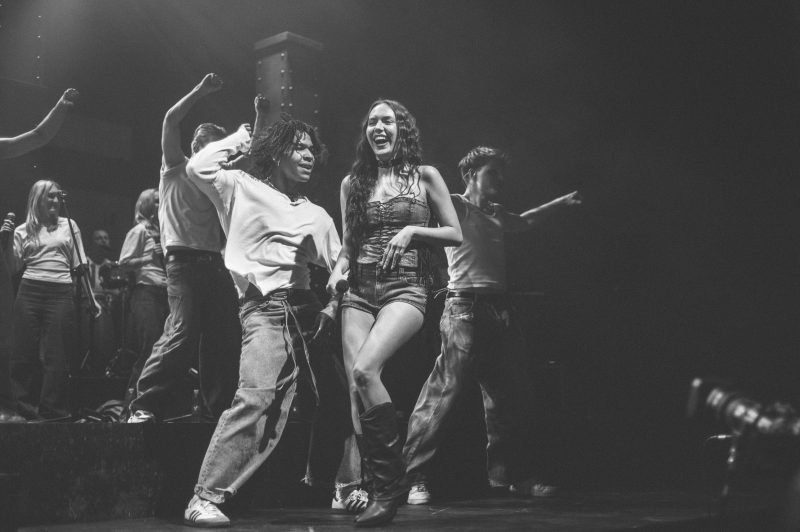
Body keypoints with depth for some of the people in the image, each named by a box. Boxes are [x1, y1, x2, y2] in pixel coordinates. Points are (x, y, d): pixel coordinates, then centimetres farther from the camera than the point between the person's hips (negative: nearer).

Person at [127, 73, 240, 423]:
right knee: (182, 333, -20)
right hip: (183, 260, -6)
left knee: (226, 338, 3)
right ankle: (145, 404, -14)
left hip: (214, 261, 6)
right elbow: (171, 121, -1)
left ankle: (222, 406, 12)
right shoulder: (176, 169, 10)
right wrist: (200, 91, -2)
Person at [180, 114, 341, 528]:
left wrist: (333, 306, 4)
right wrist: (239, 140, 8)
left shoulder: (317, 215, 23)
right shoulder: (243, 188, 10)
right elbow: (197, 168, -7)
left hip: (304, 307, 6)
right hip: (264, 306, -6)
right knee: (257, 394, -25)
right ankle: (206, 497, -19)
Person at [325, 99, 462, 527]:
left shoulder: (424, 176, 7)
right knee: (356, 387, -9)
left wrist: (412, 230, -8)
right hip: (359, 292, 4)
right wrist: (339, 269, 1)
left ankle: (391, 483, -11)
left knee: (364, 370, -26)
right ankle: (376, 492, 0)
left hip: (405, 290, -4)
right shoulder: (352, 183, 15)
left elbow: (455, 235, 6)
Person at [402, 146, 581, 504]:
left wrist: (563, 202, 42)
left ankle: (505, 474, 26)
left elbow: (524, 221, 41)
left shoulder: (496, 214, 22)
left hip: (497, 310, 8)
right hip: (465, 308, -8)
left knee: (508, 397, 12)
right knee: (442, 392, -12)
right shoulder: (456, 205, 0)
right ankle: (415, 479, -6)